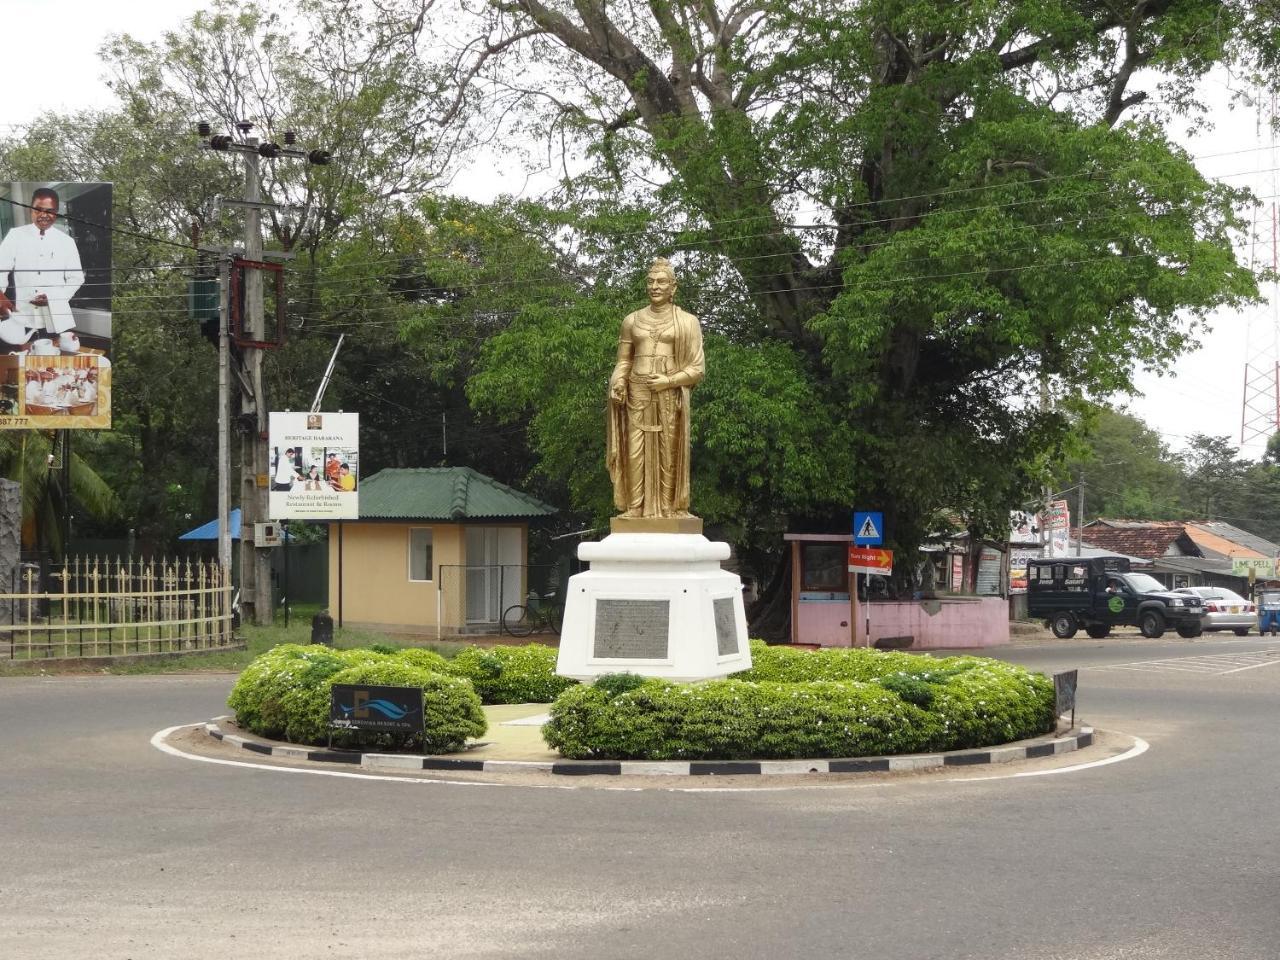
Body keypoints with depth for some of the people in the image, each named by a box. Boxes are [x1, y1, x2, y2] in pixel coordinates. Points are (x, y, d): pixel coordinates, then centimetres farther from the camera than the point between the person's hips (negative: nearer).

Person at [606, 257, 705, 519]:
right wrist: (617, 383, -3)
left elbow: (697, 368, 2)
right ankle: (635, 508, -3)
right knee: (635, 453, -4)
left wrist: (669, 381, -11)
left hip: (671, 397, -2)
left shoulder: (687, 321, 6)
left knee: (668, 453, -4)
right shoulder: (632, 320, 14)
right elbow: (623, 361, 16)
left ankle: (668, 508, -1)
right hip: (637, 395, 2)